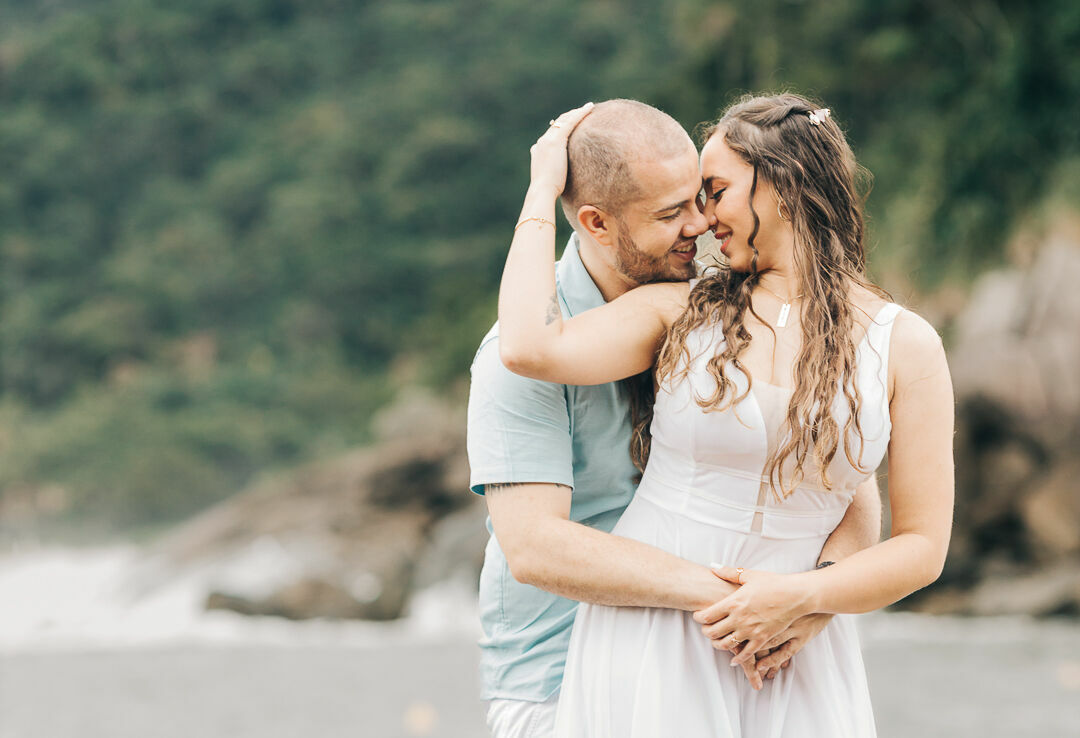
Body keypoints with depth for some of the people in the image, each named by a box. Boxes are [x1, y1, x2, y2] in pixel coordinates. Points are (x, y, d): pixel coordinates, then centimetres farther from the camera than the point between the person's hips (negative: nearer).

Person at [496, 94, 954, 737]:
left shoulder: (907, 346, 1)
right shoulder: (681, 312, 3)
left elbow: (923, 546, 0)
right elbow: (528, 349, -14)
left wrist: (801, 597, -15)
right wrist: (544, 187, -4)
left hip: (790, 654, 0)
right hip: (650, 644, 0)